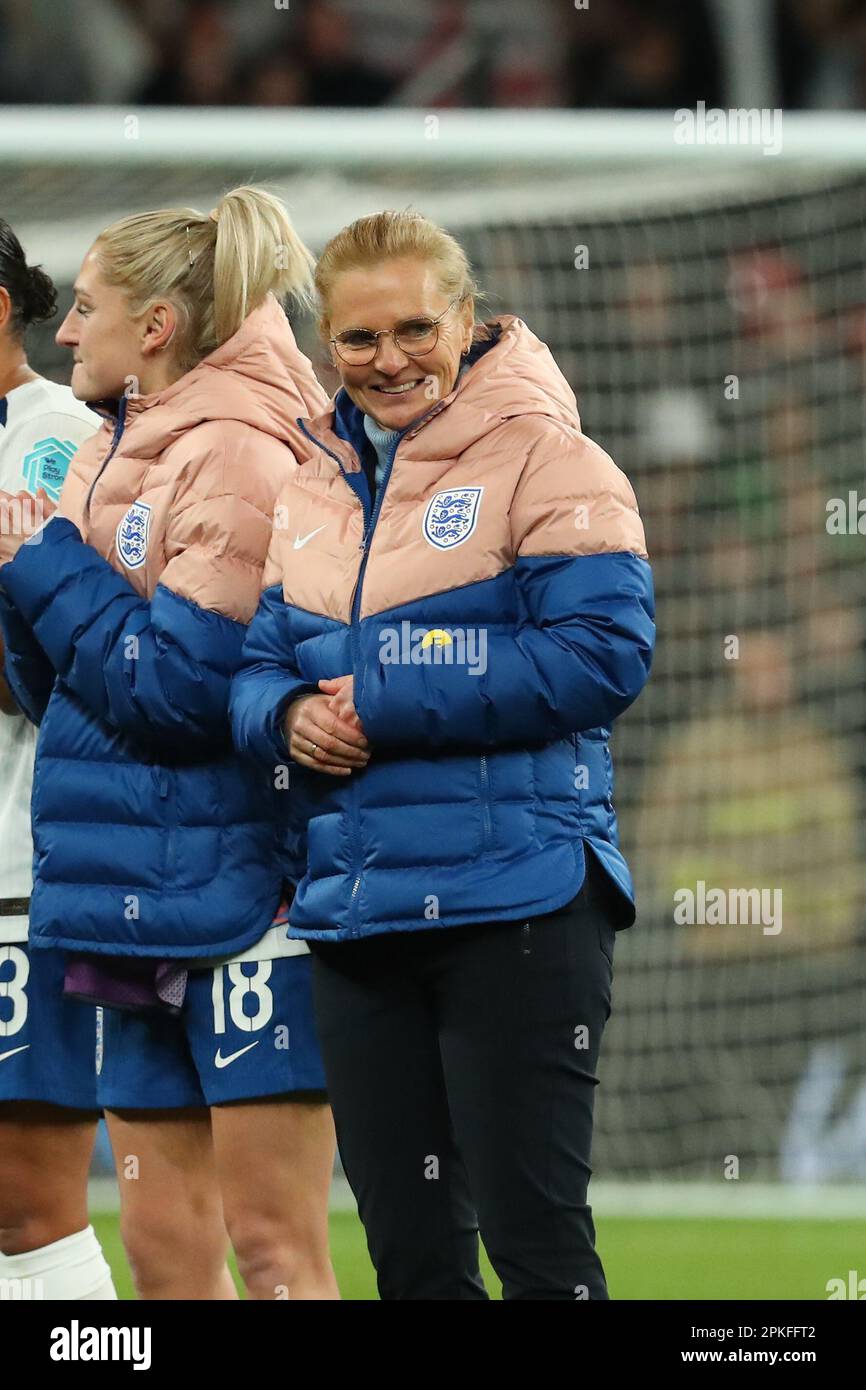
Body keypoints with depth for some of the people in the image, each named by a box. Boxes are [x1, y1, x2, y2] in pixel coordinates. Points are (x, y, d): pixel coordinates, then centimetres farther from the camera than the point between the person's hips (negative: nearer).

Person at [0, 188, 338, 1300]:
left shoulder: (234, 456, -12)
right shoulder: (123, 452, 16)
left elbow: (181, 688, -19)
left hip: (238, 903, -9)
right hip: (145, 913, 9)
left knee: (272, 1246, -7)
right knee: (163, 1244, 9)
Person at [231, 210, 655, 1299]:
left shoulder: (545, 459, -6)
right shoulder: (308, 488, 15)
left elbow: (602, 652, -16)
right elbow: (255, 667, 16)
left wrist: (386, 704, -16)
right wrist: (290, 717, -9)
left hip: (512, 898, -7)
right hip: (354, 911, 7)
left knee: (533, 1233, -5)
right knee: (407, 1243, 11)